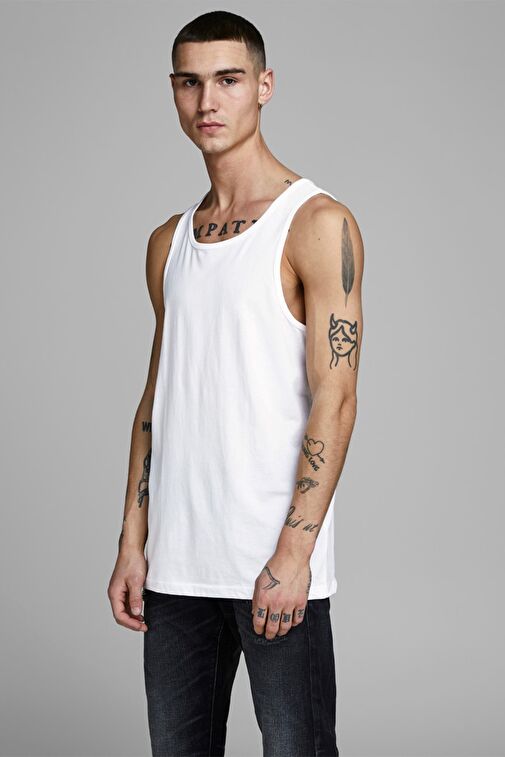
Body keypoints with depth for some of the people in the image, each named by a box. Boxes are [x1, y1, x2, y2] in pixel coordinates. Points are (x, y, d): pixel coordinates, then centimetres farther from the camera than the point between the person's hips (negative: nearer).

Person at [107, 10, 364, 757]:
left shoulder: (317, 223, -5)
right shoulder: (169, 241, 14)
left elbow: (334, 400, -11)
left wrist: (293, 552, -17)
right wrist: (132, 544, 10)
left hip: (275, 564, -6)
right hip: (176, 564, 6)